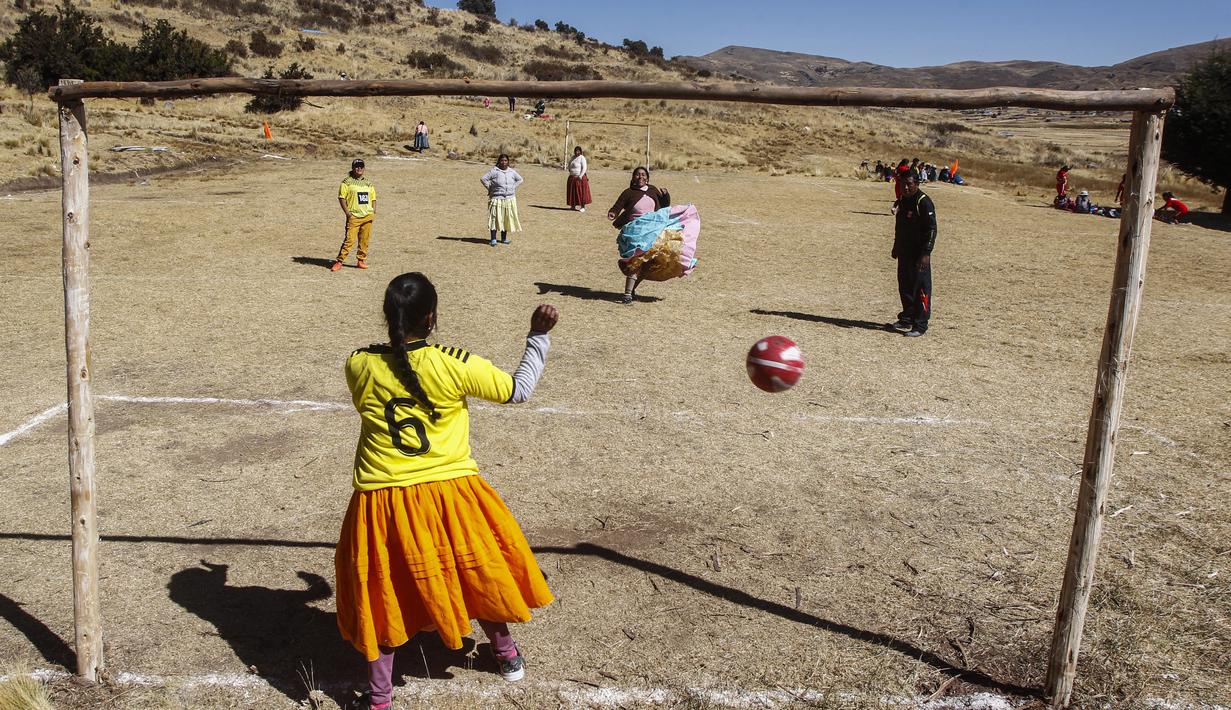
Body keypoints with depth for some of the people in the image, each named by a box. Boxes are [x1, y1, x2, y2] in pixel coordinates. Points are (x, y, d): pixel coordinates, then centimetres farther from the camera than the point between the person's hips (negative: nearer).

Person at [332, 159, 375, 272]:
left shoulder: (368, 183, 16)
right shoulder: (347, 181, 1)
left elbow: (373, 198, 21)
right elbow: (341, 197, -2)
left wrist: (374, 212, 6)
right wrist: (347, 212, -11)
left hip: (367, 216, 5)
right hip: (354, 216, -5)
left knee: (365, 240, 6)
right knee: (349, 239, -10)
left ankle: (361, 260, 18)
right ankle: (339, 261, -6)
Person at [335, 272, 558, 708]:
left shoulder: (358, 365, -7)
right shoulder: (455, 365, -14)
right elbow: (519, 391, -2)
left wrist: (397, 338, 23)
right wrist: (539, 335, 9)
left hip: (382, 502, 1)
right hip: (449, 495, -1)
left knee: (385, 592, 15)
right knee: (476, 571, 21)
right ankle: (506, 654, 42)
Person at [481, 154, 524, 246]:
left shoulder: (511, 172, 7)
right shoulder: (494, 171, -6)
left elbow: (520, 180, 20)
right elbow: (483, 179, -6)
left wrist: (513, 188, 9)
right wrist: (490, 188, -6)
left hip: (510, 199, 4)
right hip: (497, 199, -4)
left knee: (507, 219, 8)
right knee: (495, 218, -8)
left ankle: (504, 238, 19)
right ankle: (493, 239, -7)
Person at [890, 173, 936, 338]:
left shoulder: (924, 202, -14)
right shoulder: (903, 201, 11)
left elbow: (931, 229, -17)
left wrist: (926, 253, -22)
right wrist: (896, 247, 23)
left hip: (919, 254, -8)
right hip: (904, 252, 8)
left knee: (921, 288, -4)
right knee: (904, 286, 15)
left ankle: (920, 325, 1)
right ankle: (907, 319, 29)